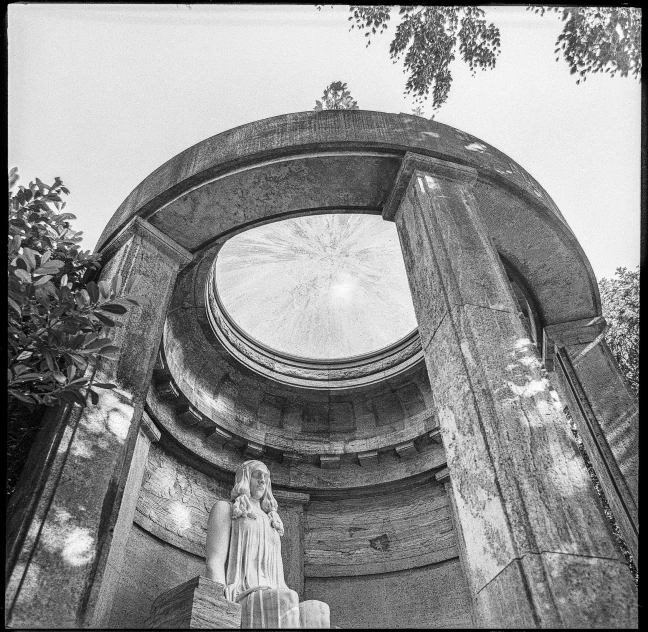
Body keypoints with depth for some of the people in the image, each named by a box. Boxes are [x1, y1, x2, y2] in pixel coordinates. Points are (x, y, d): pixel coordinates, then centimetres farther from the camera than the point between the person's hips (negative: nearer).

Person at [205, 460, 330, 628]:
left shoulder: (273, 524, 32)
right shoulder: (225, 508, 16)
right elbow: (214, 562, 0)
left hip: (273, 599, 5)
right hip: (239, 599, -5)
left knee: (319, 610, -27)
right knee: (285, 601, -38)